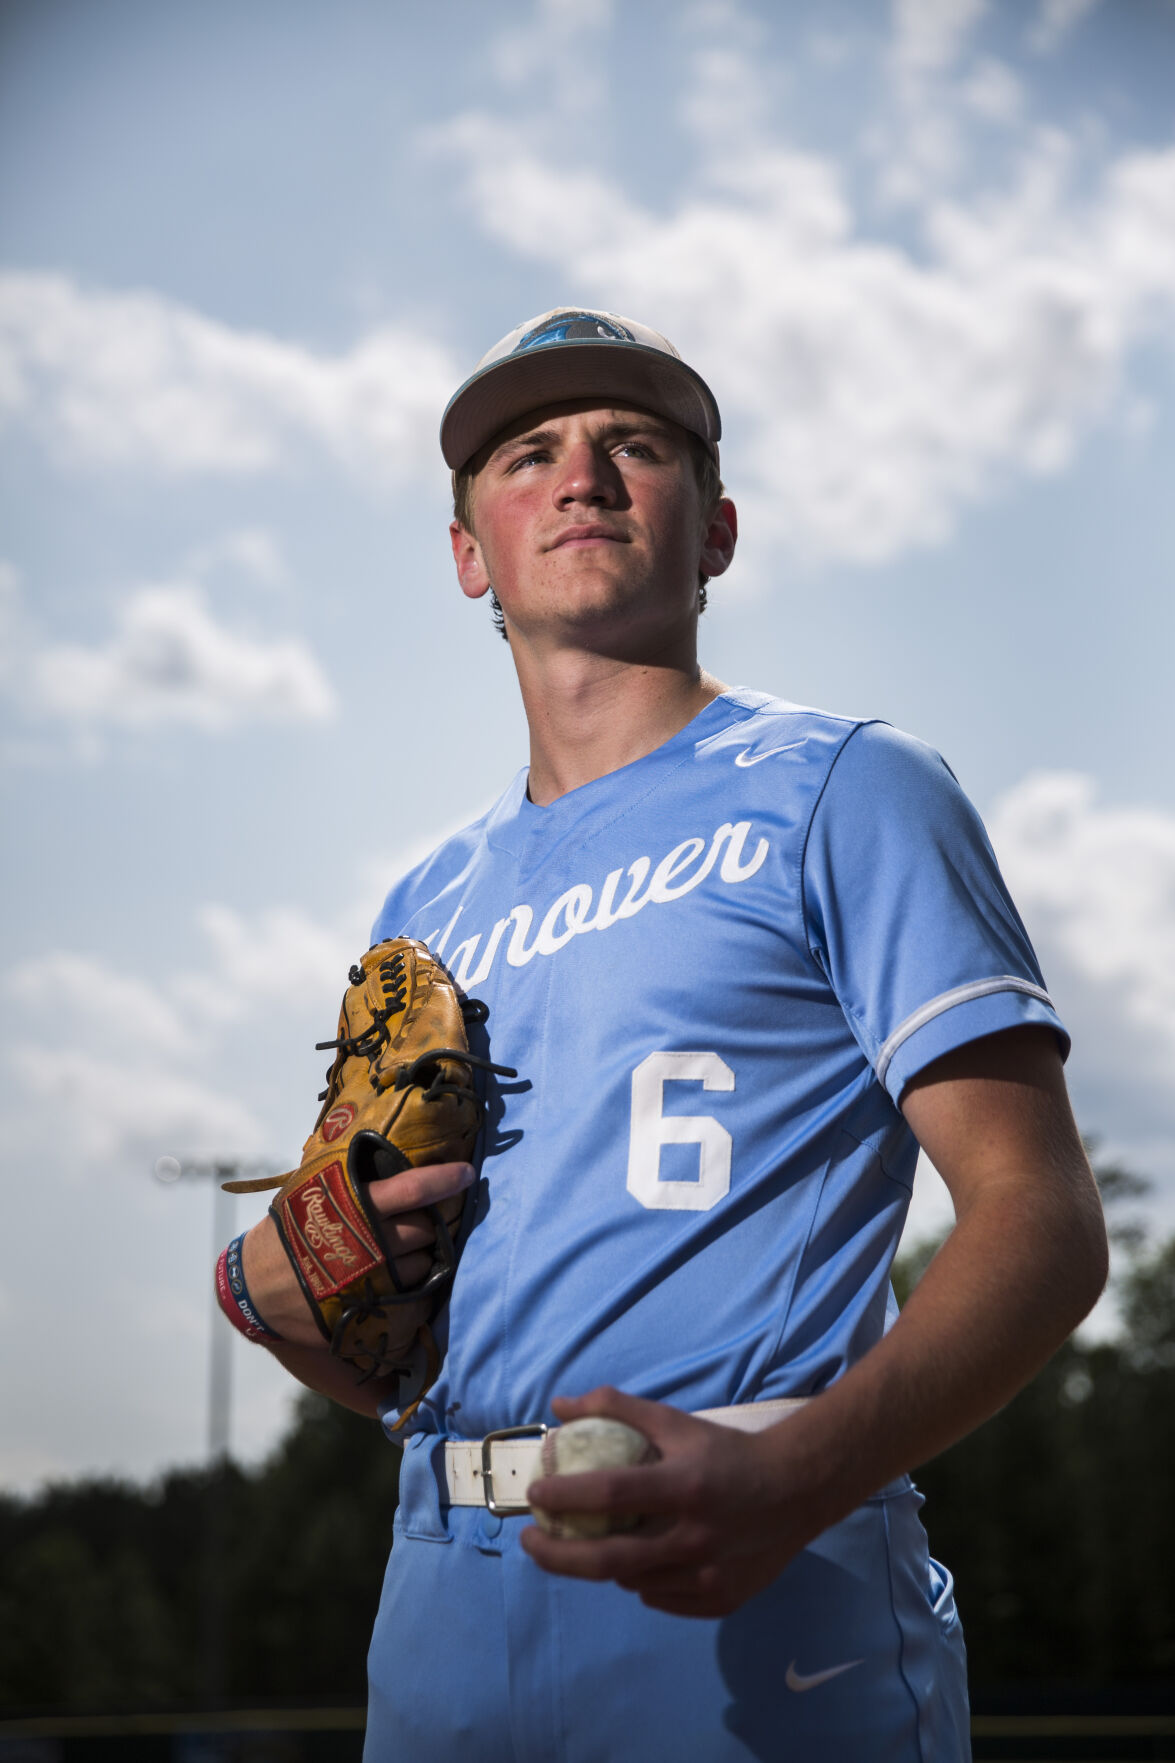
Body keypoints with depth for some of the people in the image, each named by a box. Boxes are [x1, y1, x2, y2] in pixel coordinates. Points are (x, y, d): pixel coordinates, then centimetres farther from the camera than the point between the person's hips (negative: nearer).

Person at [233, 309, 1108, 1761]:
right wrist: (273, 1287, -1)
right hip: (441, 1635, 5)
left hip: (761, 1629, -5)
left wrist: (787, 1481, -25)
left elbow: (1044, 1219, -10)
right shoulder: (426, 909, 17)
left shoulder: (838, 794, 0)